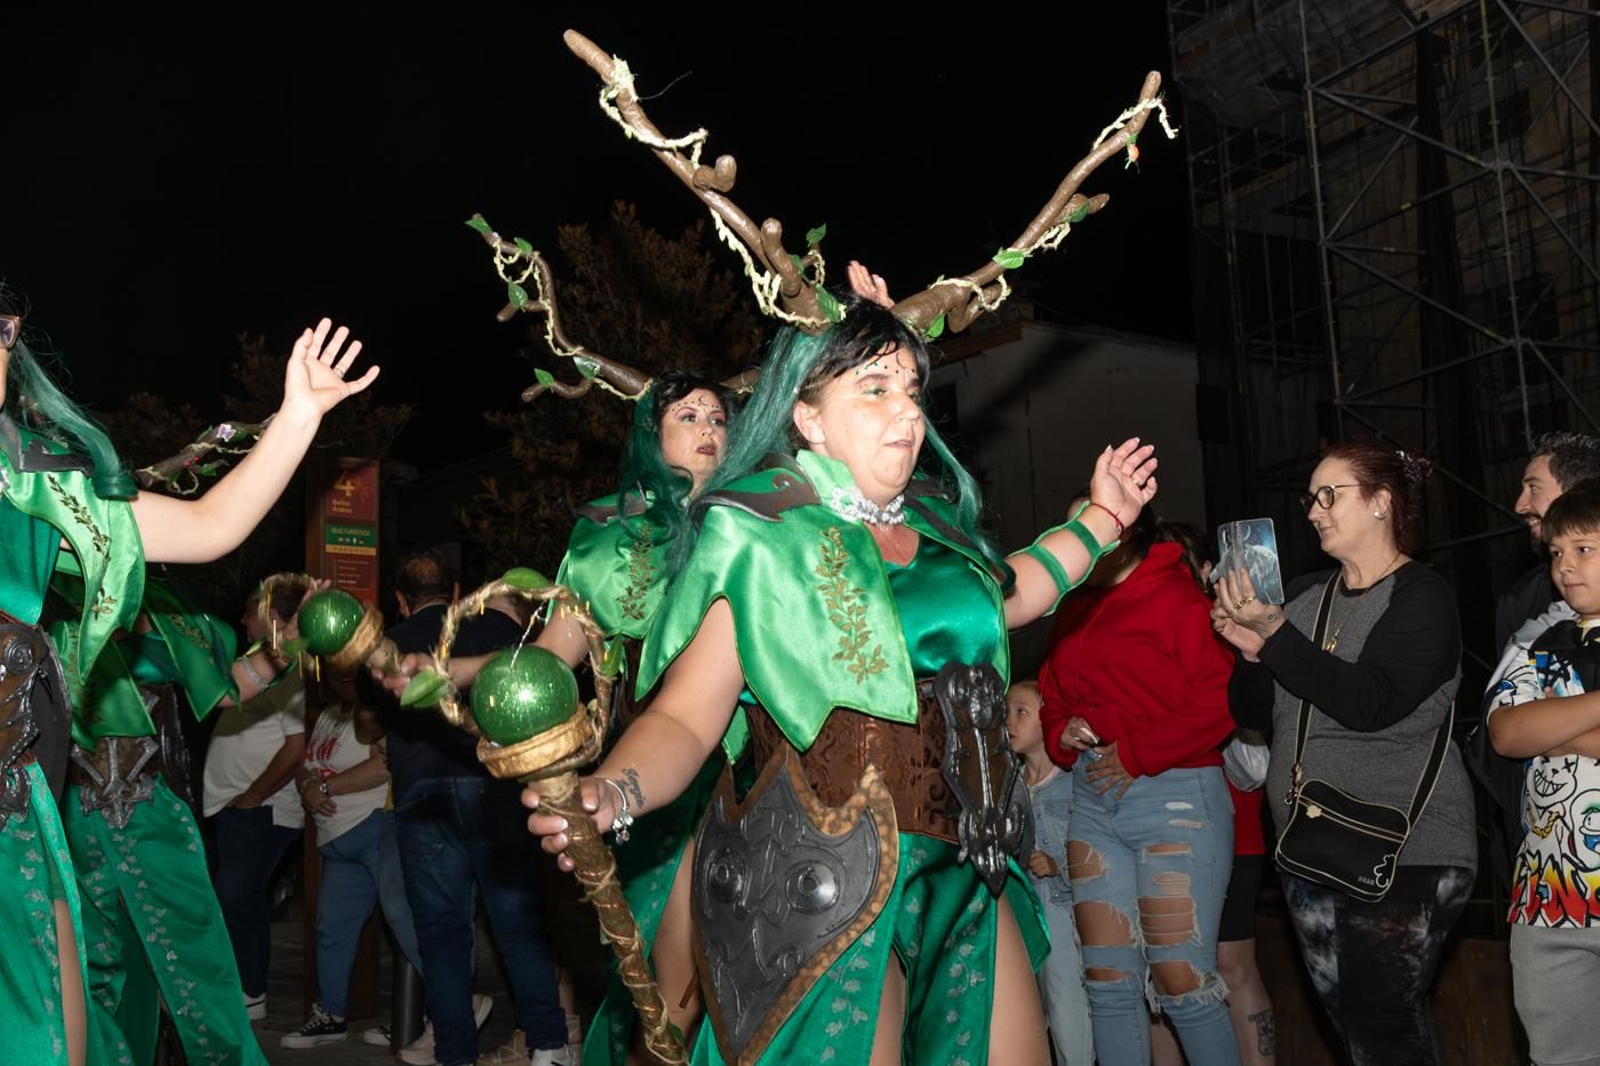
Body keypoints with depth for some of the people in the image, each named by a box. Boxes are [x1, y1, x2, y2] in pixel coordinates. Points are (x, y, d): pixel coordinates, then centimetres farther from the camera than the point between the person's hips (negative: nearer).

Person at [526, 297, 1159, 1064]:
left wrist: (1100, 518, 33)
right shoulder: (758, 540, -8)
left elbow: (1001, 597, 33)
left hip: (963, 875, 7)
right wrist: (609, 792, -33)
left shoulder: (932, 522, 12)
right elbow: (683, 719, -13)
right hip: (823, 883, -6)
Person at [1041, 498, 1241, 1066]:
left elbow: (1220, 699, -13)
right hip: (1091, 800, 7)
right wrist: (1060, 732, 2)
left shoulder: (1176, 598, -5)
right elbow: (1053, 697, 24)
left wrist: (1138, 754, -13)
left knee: (1182, 982, -6)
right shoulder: (1074, 614, 17)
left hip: (1174, 792, -7)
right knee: (1109, 981, 7)